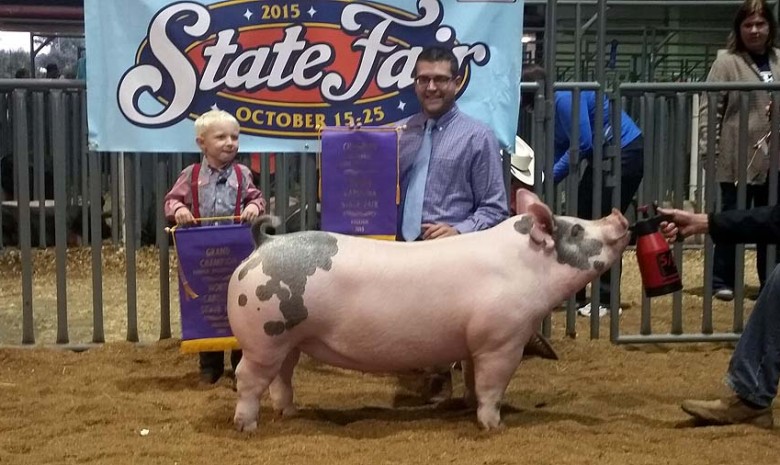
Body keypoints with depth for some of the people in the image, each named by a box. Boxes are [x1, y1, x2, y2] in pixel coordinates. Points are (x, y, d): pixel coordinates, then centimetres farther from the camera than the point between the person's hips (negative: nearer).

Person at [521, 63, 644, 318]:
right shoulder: (553, 106, 8)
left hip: (626, 152, -10)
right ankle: (575, 294, 16)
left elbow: (582, 144, -24)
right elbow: (558, 152, 10)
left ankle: (607, 301, -1)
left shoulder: (565, 98, -21)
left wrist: (550, 177, -20)